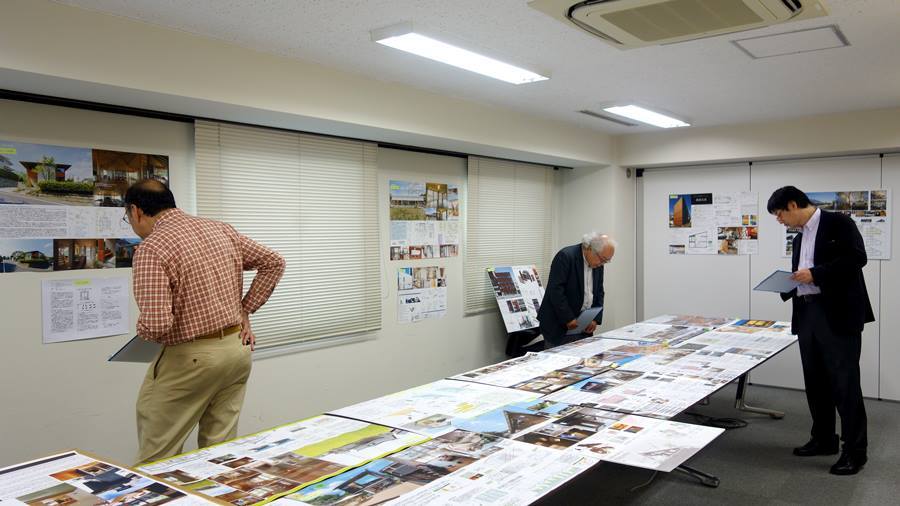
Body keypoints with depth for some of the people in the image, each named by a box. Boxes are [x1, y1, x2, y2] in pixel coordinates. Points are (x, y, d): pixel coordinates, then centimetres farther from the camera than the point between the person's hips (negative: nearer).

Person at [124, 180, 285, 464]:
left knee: (156, 460, 8)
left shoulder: (151, 249, -15)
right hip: (238, 348, 7)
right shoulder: (221, 230, 6)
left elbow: (155, 325, -24)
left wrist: (143, 331, -1)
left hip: (191, 358, -7)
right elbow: (274, 263, 13)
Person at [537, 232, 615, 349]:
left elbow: (599, 292, 14)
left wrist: (596, 319, 1)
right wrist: (568, 318, -19)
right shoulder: (566, 256, -17)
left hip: (583, 325, 7)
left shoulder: (598, 264, 6)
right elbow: (555, 291, -21)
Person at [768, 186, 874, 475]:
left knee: (844, 383, -3)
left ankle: (855, 450, 6)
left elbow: (857, 258, -16)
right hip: (807, 315, 8)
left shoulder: (838, 223, -5)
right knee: (815, 382, 13)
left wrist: (815, 274, -20)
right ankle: (824, 439, 24)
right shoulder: (799, 239, 18)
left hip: (838, 314, -8)